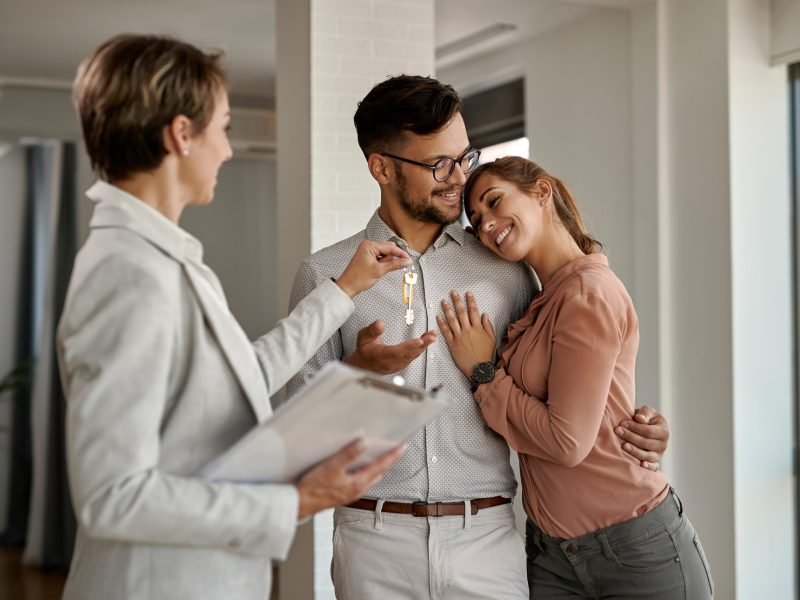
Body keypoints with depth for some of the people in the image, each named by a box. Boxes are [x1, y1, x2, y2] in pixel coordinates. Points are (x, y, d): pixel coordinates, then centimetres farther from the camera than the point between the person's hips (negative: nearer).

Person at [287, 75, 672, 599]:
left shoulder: (504, 269, 7)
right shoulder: (326, 275, 2)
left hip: (487, 538, 1)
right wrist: (359, 371, -15)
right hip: (376, 541, -1)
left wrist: (630, 428, 0)